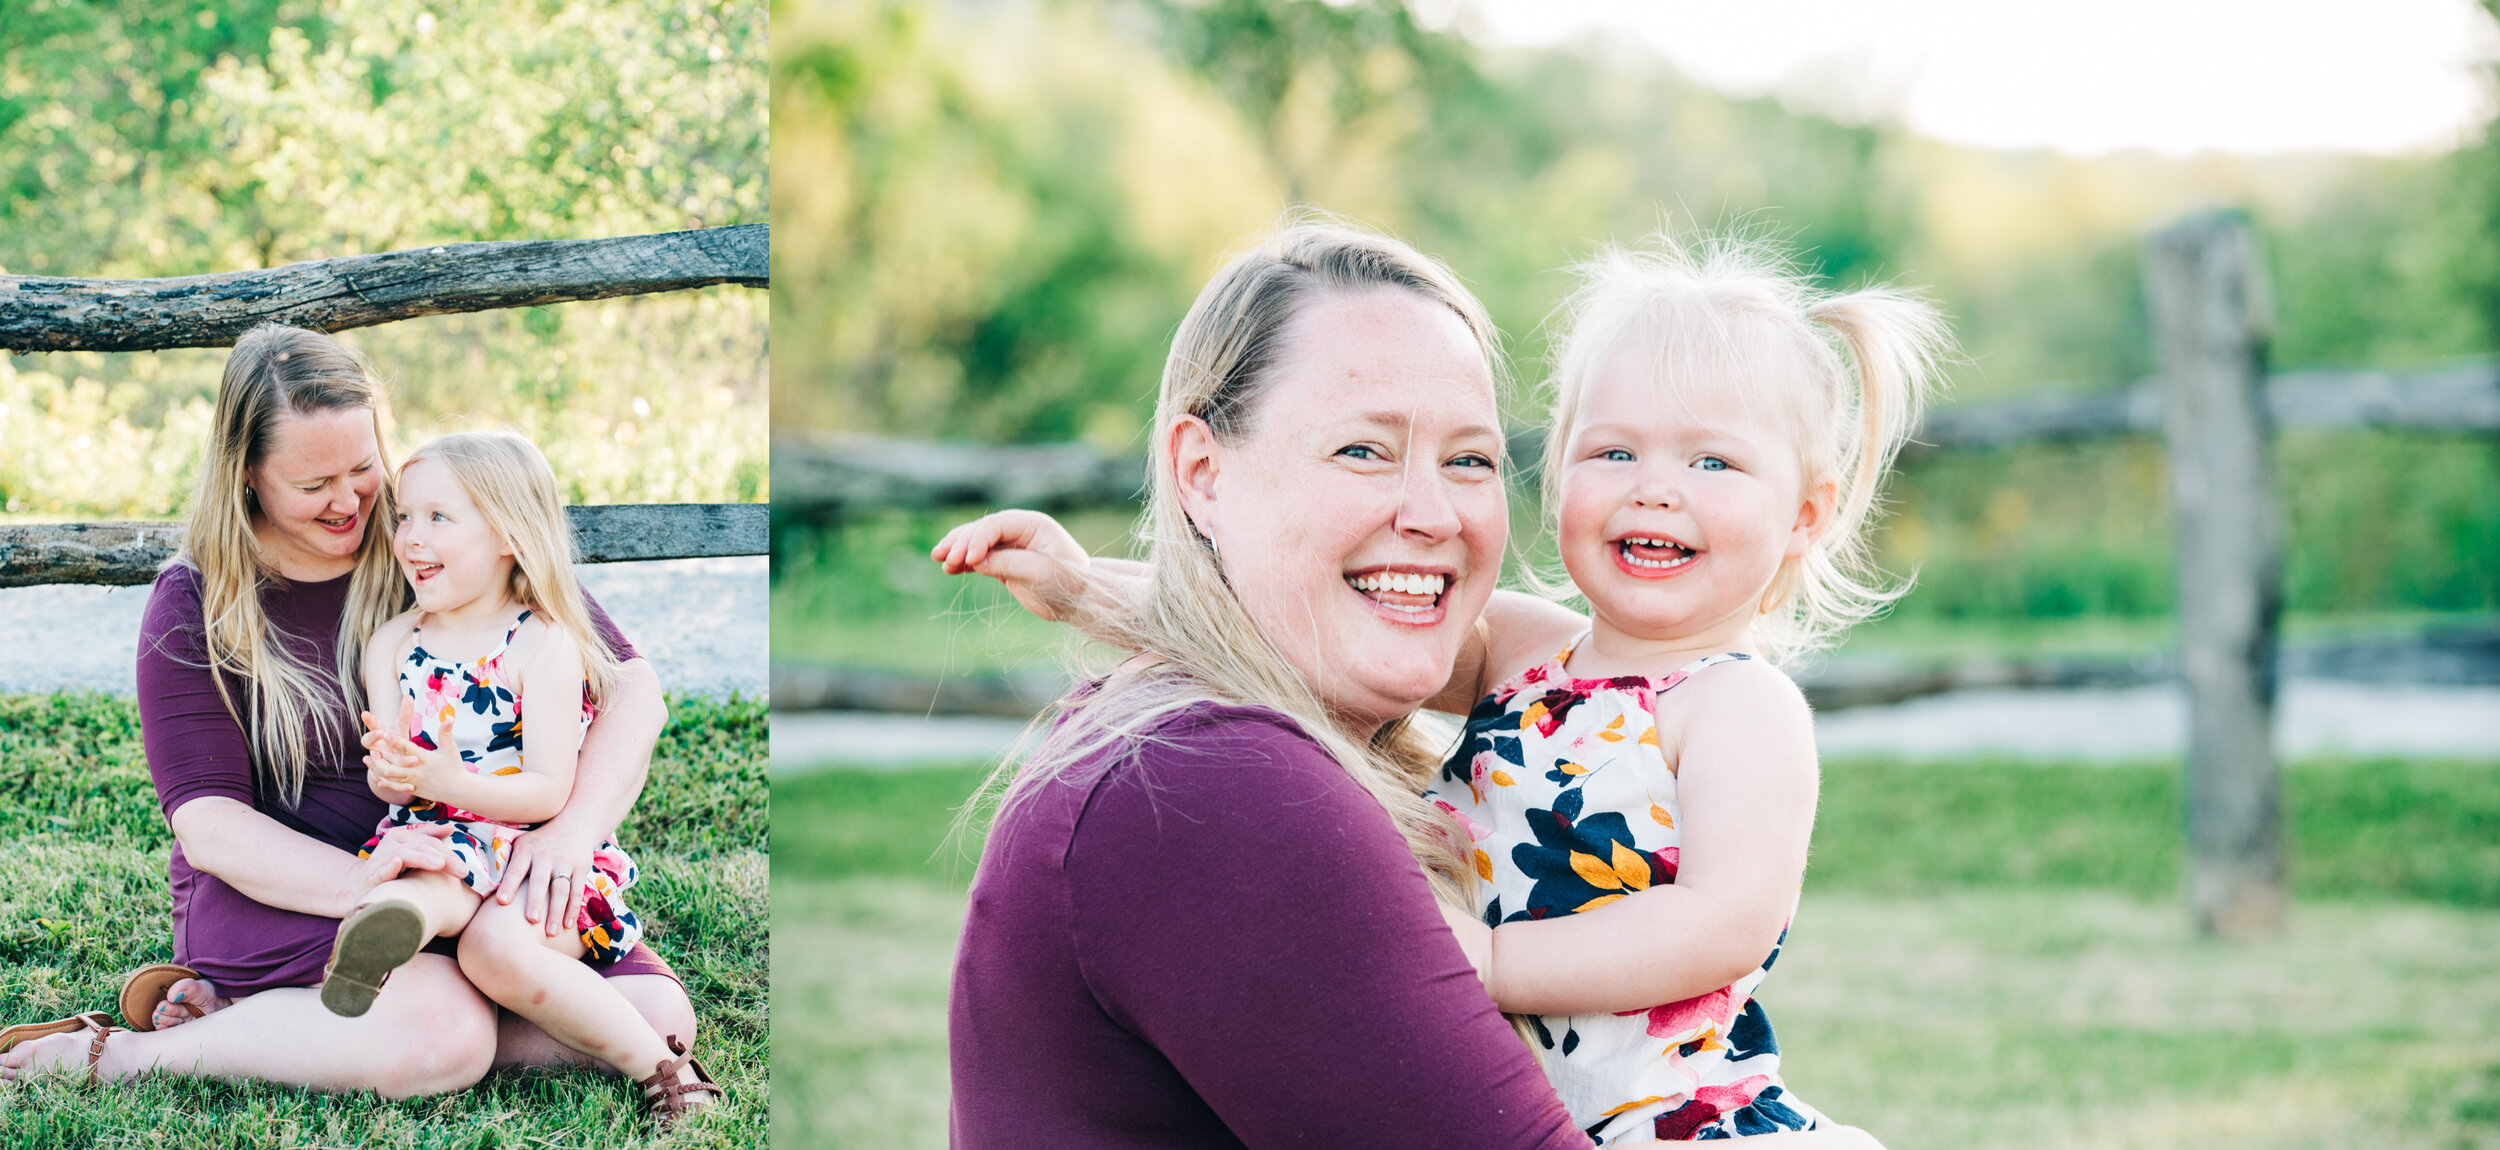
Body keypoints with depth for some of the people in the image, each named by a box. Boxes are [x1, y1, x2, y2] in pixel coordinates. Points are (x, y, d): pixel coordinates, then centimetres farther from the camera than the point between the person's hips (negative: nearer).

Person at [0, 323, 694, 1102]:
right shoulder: (196, 608, -5)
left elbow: (631, 685, -6)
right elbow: (207, 821, -12)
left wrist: (574, 828, -25)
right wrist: (360, 883, -32)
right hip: (283, 892, -4)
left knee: (656, 1017, -20)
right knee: (443, 1034, -35)